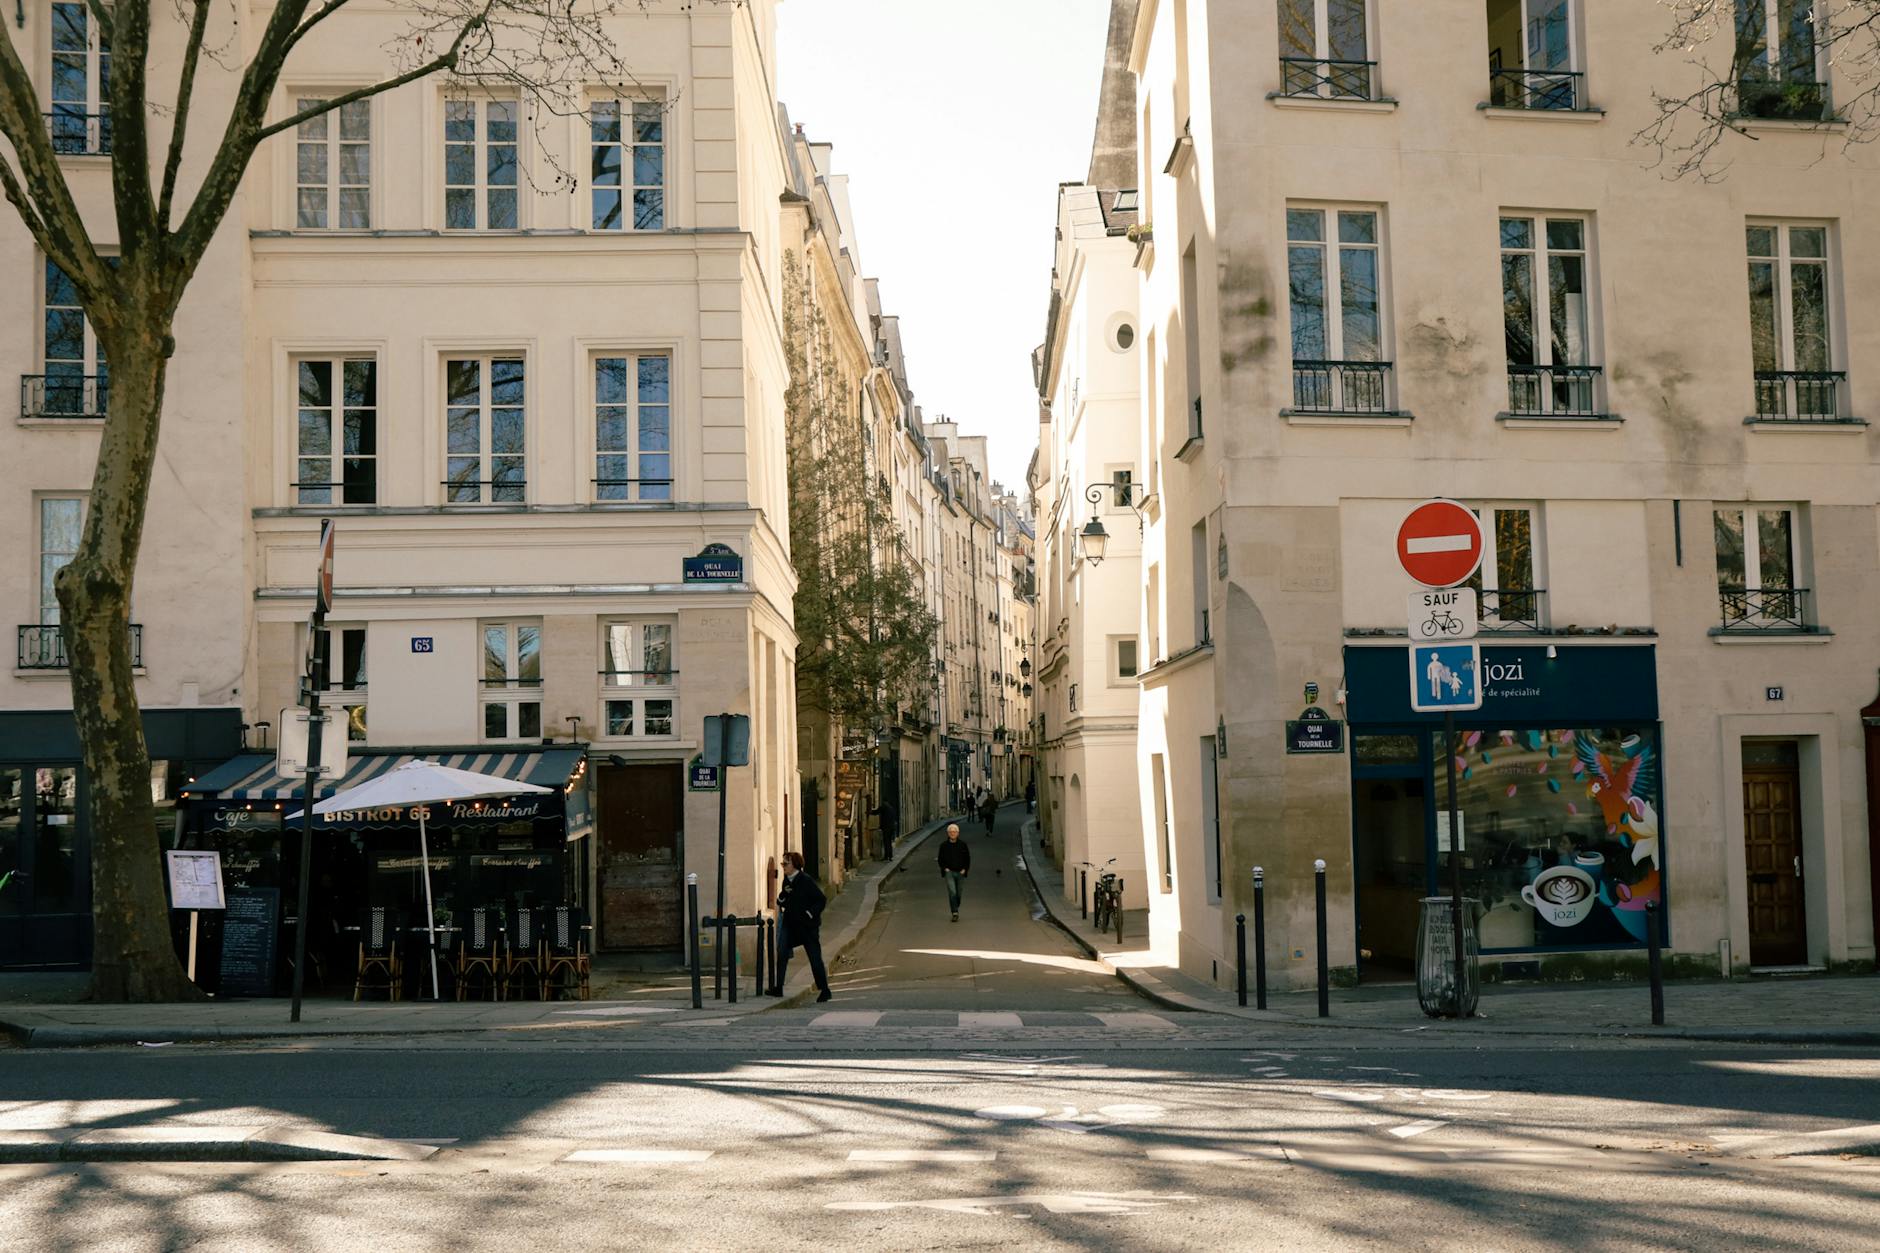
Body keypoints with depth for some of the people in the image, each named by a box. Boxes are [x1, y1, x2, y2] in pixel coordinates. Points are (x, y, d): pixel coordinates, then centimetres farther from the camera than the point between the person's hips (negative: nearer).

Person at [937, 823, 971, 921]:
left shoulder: (963, 844, 2)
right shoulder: (944, 846, 1)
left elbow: (967, 858, 9)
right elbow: (940, 859, 9)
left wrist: (965, 869, -3)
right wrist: (944, 868, -5)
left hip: (960, 872, 2)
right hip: (949, 872, -2)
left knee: (958, 893, 11)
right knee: (952, 892, -17)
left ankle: (956, 909, 31)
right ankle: (955, 913, -18)